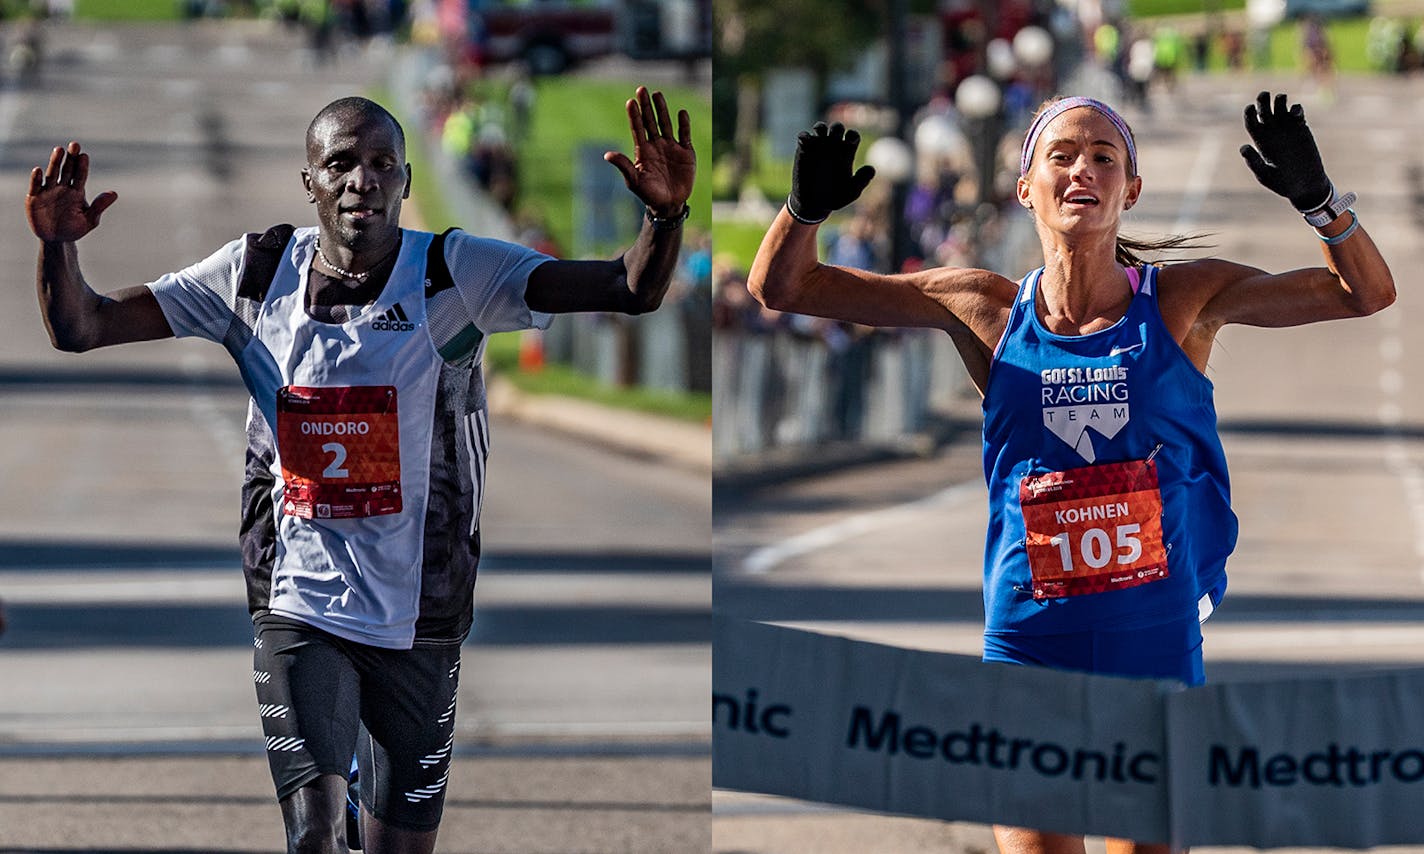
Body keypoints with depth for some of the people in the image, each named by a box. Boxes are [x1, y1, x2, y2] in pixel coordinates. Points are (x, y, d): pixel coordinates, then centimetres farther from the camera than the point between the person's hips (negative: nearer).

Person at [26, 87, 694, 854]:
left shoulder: (455, 275, -7)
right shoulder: (257, 276, -1)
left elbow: (632, 290, -18)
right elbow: (79, 326, 2)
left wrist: (666, 216, -39)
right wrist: (59, 246, -19)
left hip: (417, 625, 0)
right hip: (299, 612, 0)